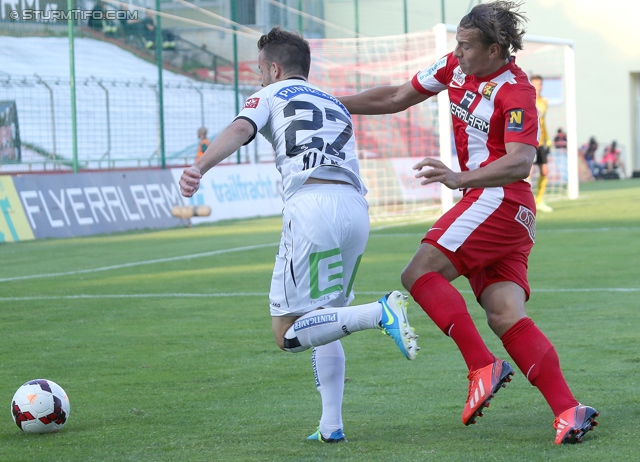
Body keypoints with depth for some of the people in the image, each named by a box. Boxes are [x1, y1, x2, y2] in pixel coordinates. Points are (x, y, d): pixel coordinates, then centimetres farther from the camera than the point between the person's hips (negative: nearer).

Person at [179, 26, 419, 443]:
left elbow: (239, 131, -3)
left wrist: (199, 168, -19)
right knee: (322, 321, 20)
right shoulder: (336, 105, 34)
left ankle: (380, 313, -24)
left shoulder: (272, 95, 17)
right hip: (356, 206, 6)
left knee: (289, 334, -4)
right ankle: (332, 426, 10)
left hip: (312, 204, -6)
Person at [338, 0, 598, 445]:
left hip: (500, 199, -8)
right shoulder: (456, 67, 11)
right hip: (487, 207, 8)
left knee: (420, 272, -16)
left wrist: (460, 178, -37)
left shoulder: (516, 91, -13)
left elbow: (520, 163, -24)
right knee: (505, 316, -5)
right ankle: (569, 411, -11)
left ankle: (483, 366, -18)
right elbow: (395, 98, 21)